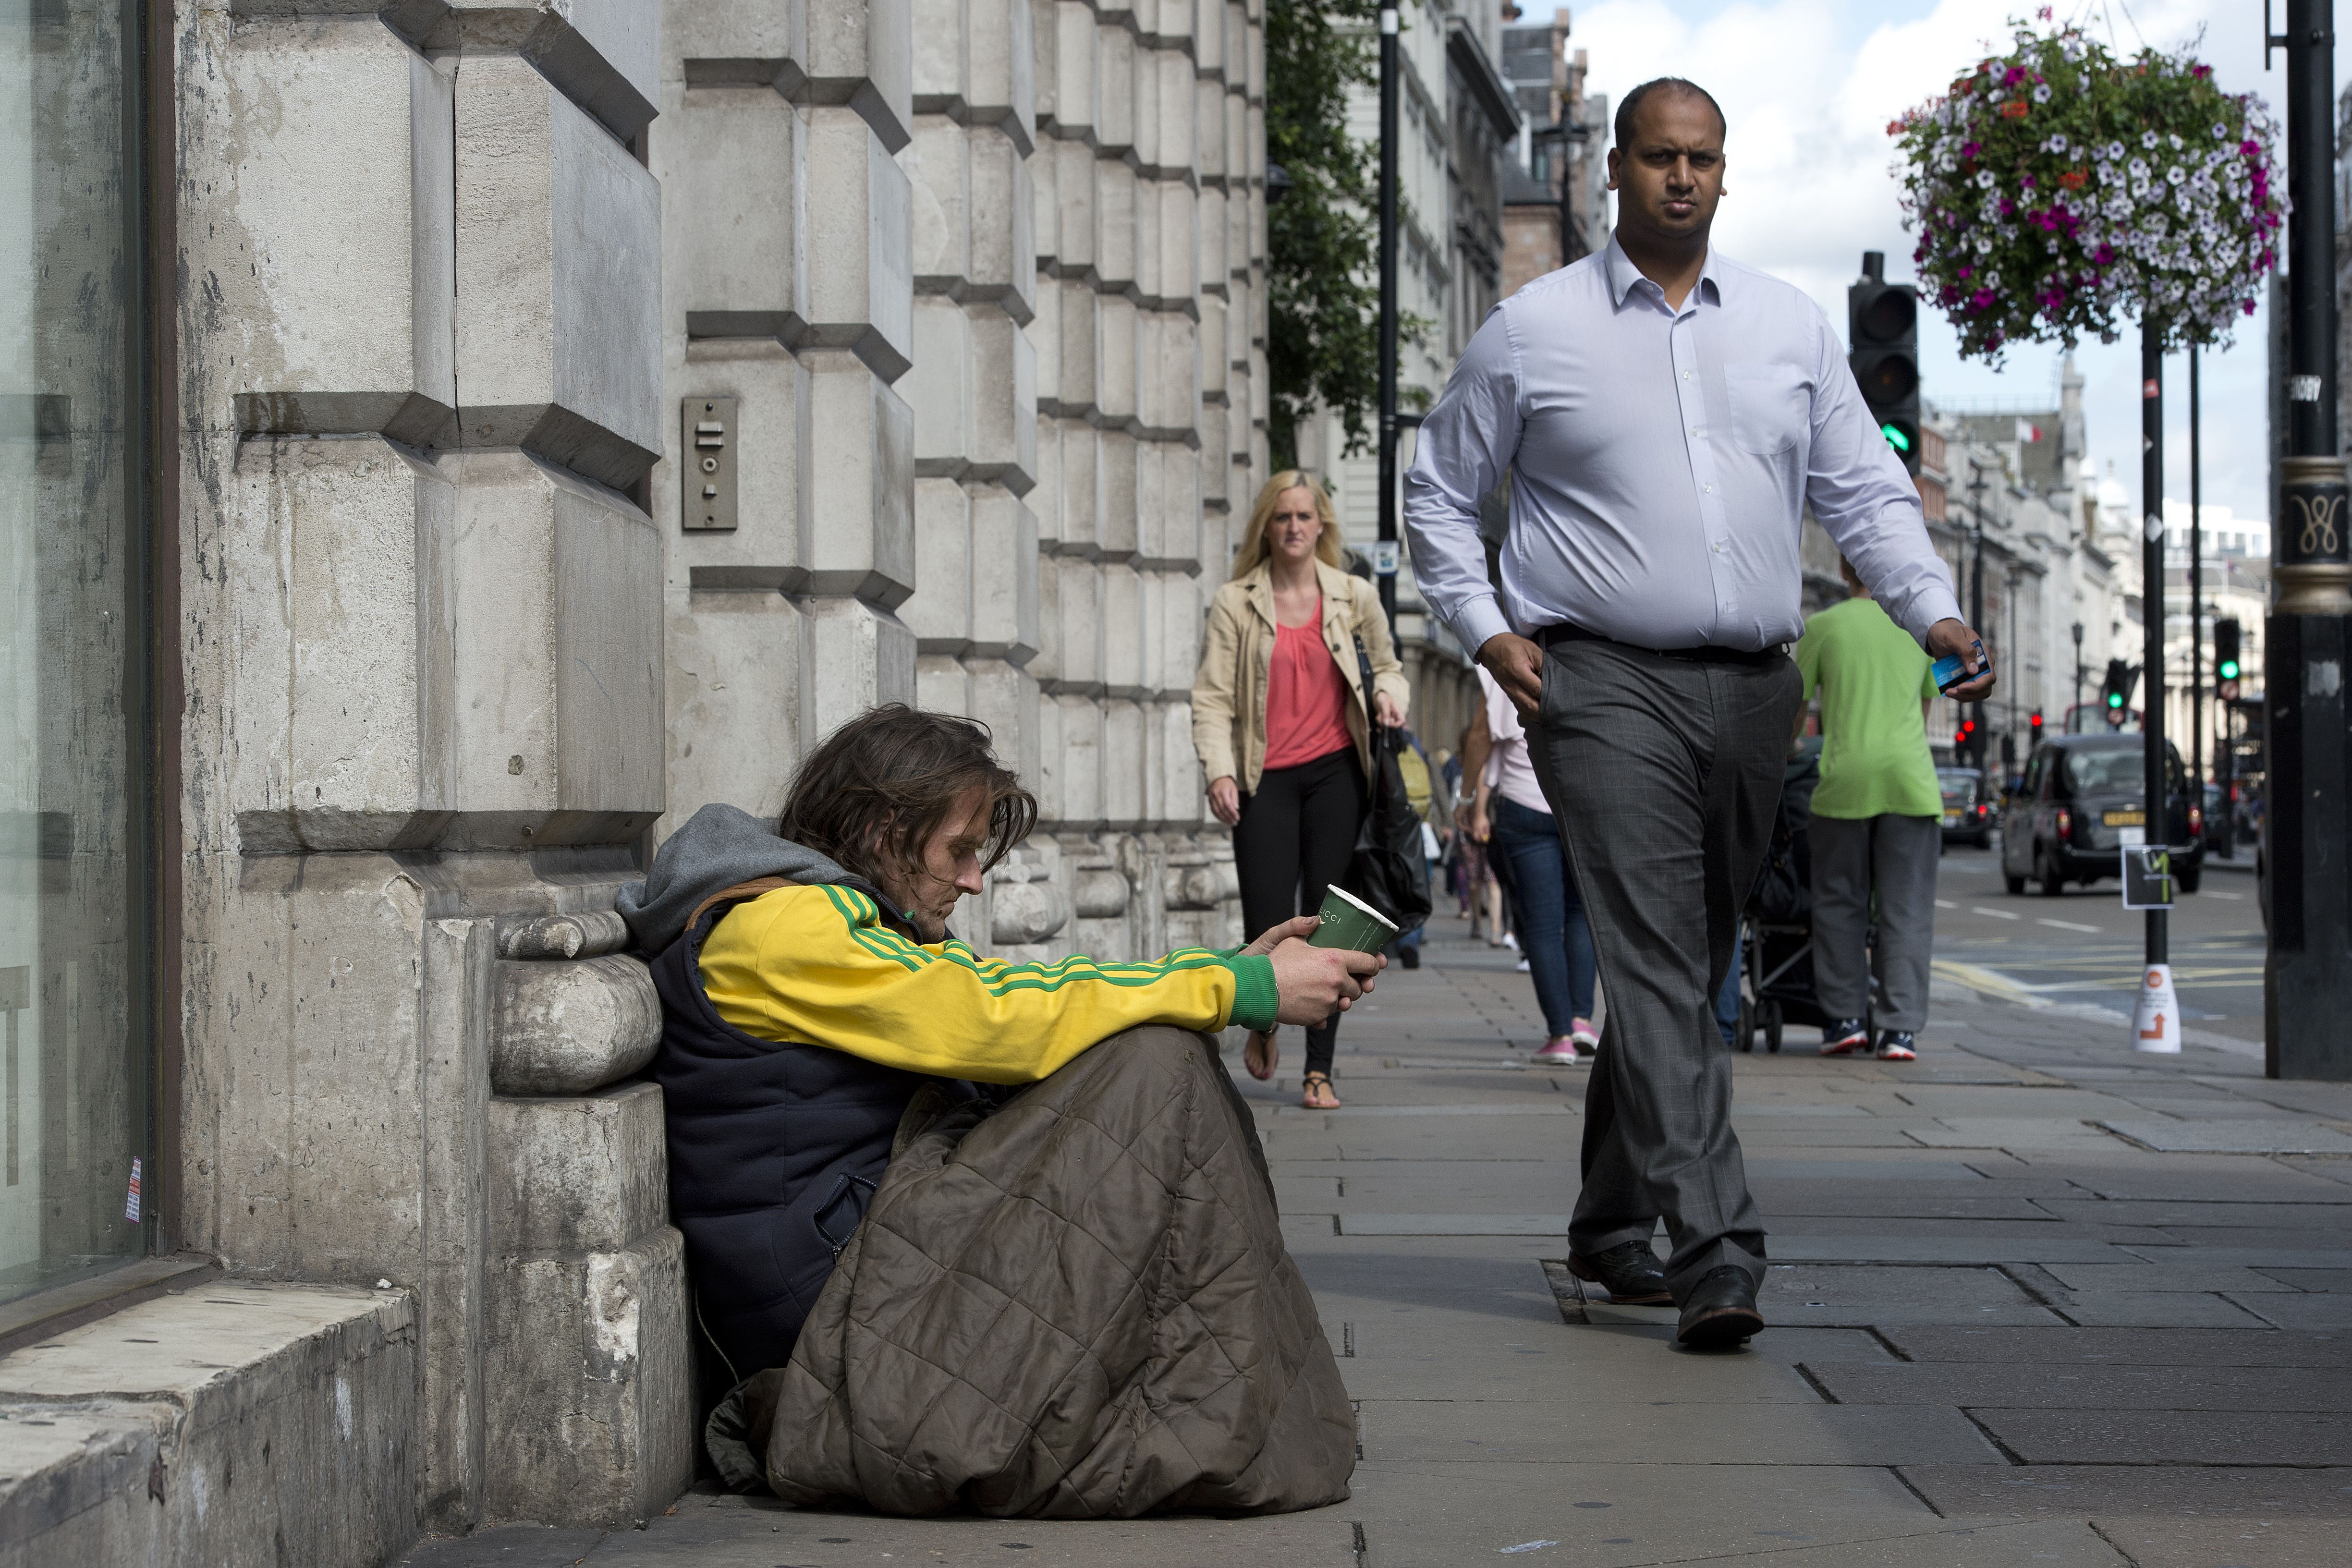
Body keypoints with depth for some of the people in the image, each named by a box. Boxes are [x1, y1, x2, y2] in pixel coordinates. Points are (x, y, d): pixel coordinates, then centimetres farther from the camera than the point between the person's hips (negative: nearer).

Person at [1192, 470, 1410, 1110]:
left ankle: (1319, 1071, 3)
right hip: (1267, 779, -1)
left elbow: (1386, 662, 23)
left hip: (1335, 770, 1)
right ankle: (1264, 1021, 26)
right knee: (1269, 926, -8)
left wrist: (1389, 692, 0)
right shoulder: (1234, 603, 3)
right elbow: (1212, 697, -2)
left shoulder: (1354, 596, 8)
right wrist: (1220, 772, -14)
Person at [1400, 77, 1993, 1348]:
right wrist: (1486, 632, -1)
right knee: (1656, 961, -16)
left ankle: (1610, 1225, 27)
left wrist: (1934, 616, -1)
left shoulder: (1791, 328, 13)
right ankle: (1715, 1254, -22)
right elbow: (1438, 493, 12)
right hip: (1605, 683, -4)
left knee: (1686, 966, 12)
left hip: (1754, 691, 4)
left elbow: (1865, 492, 15)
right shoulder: (1533, 331, 4)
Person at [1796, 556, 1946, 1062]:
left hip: (1845, 778, -2)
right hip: (1910, 781, 2)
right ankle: (1901, 1028, -1)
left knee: (1840, 905, 10)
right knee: (1907, 911, 4)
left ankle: (1846, 1017, 8)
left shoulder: (1823, 625, 4)